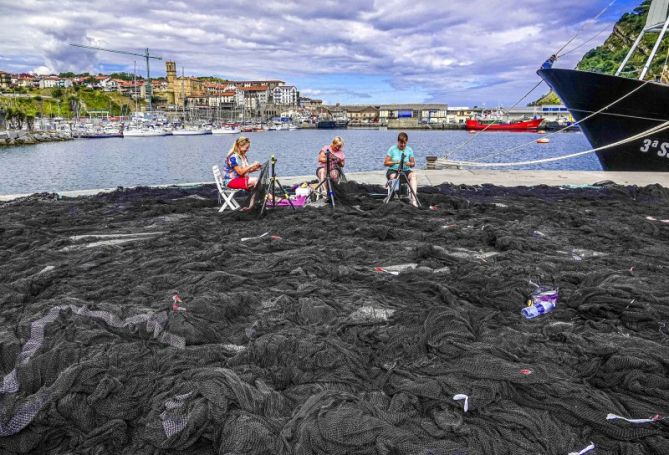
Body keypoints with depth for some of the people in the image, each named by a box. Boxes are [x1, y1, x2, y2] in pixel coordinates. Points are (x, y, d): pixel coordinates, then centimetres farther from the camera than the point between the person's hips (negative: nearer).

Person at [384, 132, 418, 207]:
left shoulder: (409, 150, 7)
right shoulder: (392, 149, 0)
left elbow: (413, 163, 8)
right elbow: (385, 163, -3)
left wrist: (410, 164, -17)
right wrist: (395, 162, -19)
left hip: (405, 170, 2)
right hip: (393, 170, -2)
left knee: (413, 175, -30)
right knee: (393, 176, -38)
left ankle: (413, 199, -41)